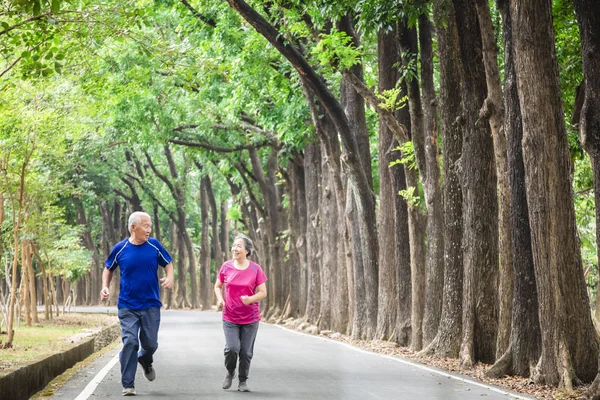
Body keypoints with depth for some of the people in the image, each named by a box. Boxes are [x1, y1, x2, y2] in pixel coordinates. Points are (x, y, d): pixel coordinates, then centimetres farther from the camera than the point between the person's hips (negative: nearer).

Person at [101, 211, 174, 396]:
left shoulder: (154, 245, -3)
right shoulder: (120, 248, -4)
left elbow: (168, 263, 8)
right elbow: (109, 269, 12)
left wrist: (169, 277, -13)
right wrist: (105, 286, -4)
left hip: (151, 305, 1)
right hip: (128, 306, -1)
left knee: (150, 343, 6)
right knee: (130, 343, -9)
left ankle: (145, 361, 42)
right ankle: (128, 385, -1)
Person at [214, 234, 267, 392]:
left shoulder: (255, 269, -7)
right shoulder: (226, 266, -3)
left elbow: (263, 292, -4)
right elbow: (218, 286, 11)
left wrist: (250, 299, -23)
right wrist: (220, 299, -9)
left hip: (250, 319, 0)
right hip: (230, 317, 0)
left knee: (246, 352, 4)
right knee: (232, 348, -14)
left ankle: (243, 381, 23)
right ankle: (230, 372, 15)